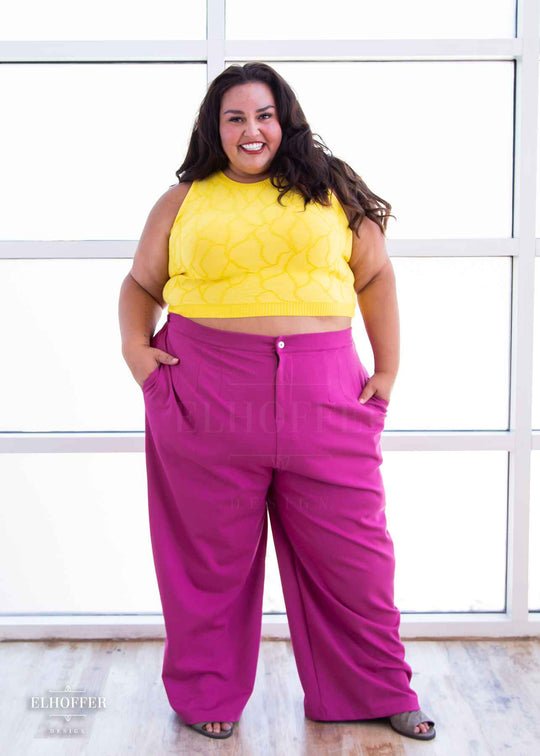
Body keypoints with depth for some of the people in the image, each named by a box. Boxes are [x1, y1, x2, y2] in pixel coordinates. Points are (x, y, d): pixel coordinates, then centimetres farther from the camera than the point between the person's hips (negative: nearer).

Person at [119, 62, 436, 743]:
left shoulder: (330, 192, 11)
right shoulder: (184, 201, 10)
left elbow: (375, 276, 13)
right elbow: (141, 283, 16)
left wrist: (388, 370, 7)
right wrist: (134, 343, -2)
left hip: (325, 401, 1)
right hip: (206, 399, 0)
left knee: (353, 554, 6)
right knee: (212, 557, 9)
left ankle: (379, 691, 27)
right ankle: (206, 694, 29)